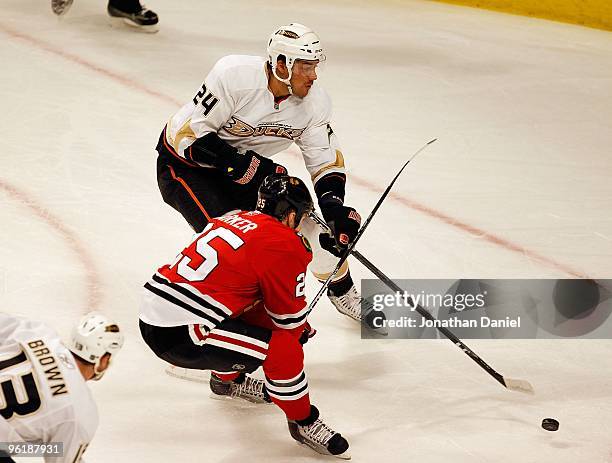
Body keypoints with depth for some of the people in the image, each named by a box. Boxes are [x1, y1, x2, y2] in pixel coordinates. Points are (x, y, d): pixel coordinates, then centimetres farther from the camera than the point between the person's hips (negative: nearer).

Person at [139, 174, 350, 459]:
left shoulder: (233, 219, 17)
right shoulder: (283, 244, -8)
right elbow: (290, 316, -2)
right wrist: (303, 328, 22)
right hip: (178, 336, -9)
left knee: (255, 306, 26)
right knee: (282, 346, -12)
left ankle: (227, 379, 44)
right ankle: (303, 422, 6)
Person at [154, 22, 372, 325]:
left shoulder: (315, 101, -14)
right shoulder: (234, 75, -33)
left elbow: (327, 163, -4)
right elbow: (188, 134, -29)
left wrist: (333, 206, -22)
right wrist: (243, 165, -33)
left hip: (247, 164, 6)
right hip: (184, 161, -6)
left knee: (305, 218, -2)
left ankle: (342, 291, 22)